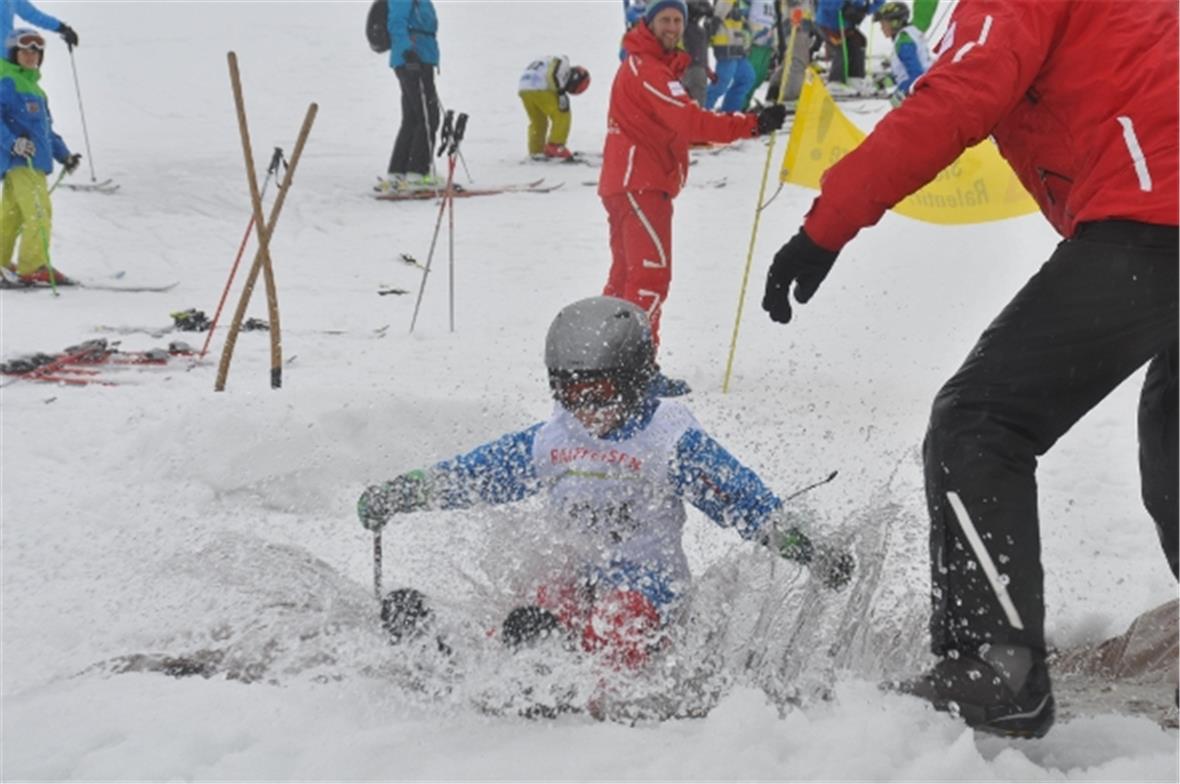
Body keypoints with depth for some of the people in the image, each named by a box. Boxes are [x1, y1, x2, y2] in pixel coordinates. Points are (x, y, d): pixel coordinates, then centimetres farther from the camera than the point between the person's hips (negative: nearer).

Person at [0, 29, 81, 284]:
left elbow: (46, 127, 32)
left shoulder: (33, 87, 25)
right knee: (39, 211, -15)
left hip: (35, 160, 10)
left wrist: (63, 154, 29)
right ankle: (34, 266, -15)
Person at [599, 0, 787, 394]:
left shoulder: (657, 66, 20)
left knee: (628, 272, 16)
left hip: (633, 181, 11)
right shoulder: (646, 69, -14)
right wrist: (752, 124, -33)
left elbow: (674, 125, 14)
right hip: (640, 184, -11)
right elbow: (688, 121, -27)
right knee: (652, 272, -12)